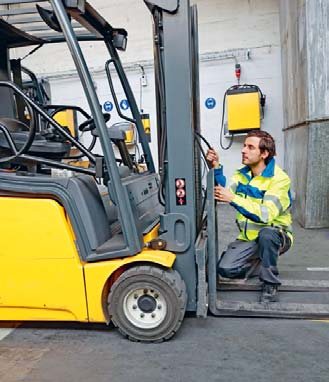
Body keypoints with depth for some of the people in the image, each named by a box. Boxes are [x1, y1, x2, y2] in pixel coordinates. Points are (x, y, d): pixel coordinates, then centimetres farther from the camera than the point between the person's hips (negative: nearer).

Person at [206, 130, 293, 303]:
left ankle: (270, 284, -15)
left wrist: (233, 199, -35)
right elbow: (222, 195, -12)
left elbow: (266, 214, -30)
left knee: (266, 234, -39)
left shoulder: (279, 179, -18)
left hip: (275, 236, -5)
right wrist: (216, 168, -21)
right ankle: (268, 266, 12)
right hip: (248, 238, 5)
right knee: (225, 268, -14)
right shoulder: (241, 174, 2)